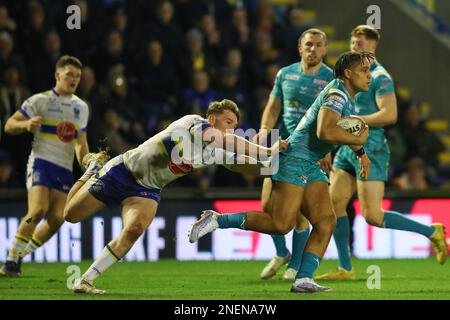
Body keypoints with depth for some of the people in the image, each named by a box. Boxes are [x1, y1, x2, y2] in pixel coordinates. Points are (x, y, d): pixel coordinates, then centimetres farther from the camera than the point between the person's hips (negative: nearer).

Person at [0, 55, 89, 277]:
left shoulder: (81, 107, 17)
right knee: (38, 210, -24)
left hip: (65, 168, 5)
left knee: (56, 220, -8)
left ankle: (19, 257, 9)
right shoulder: (40, 101, 0)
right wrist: (26, 124, -21)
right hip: (41, 162, -5)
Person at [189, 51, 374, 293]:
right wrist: (358, 140, -16)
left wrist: (360, 152, 37)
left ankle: (303, 279, -9)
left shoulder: (348, 98, 18)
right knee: (281, 224, -18)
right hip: (295, 160, -10)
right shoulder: (337, 93, -14)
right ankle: (216, 220, -8)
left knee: (326, 222, -4)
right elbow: (325, 132, -30)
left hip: (310, 168, 10)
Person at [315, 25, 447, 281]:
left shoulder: (379, 77, -10)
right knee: (334, 205, 2)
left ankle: (431, 231, 3)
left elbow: (389, 115, -20)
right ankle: (345, 269, 7)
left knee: (372, 216, -11)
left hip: (370, 149, -9)